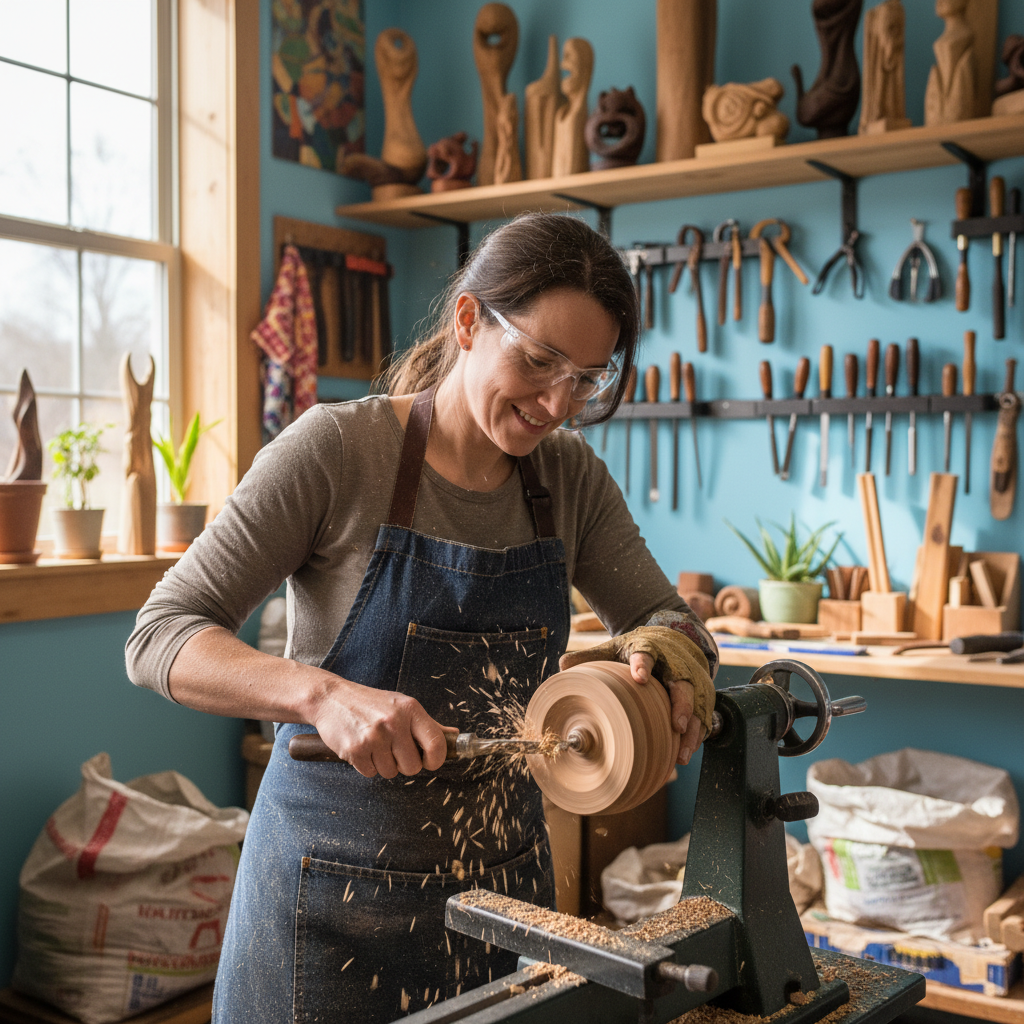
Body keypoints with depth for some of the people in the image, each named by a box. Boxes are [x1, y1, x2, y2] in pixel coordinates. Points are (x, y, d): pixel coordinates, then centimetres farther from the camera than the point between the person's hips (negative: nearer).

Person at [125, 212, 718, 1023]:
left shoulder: (571, 477, 0)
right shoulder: (337, 449, -15)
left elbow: (666, 619, 4)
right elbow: (161, 638, -16)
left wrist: (663, 654, -20)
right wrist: (325, 693, -33)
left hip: (506, 879, 5)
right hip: (341, 888, -4)